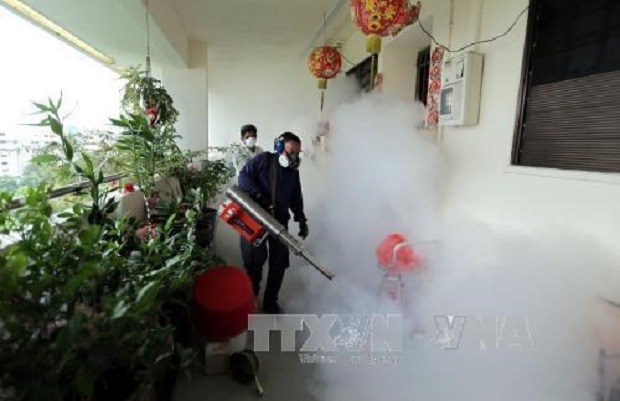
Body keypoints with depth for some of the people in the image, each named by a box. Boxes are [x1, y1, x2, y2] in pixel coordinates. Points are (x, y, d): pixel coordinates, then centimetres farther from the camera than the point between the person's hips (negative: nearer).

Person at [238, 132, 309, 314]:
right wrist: (257, 194, -23)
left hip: (280, 221, 5)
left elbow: (296, 198, 17)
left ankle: (271, 302, 23)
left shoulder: (293, 172, 12)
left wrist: (301, 220, 9)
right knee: (254, 262, 2)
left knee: (279, 263, 6)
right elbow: (244, 176, -11)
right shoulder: (264, 160, -4)